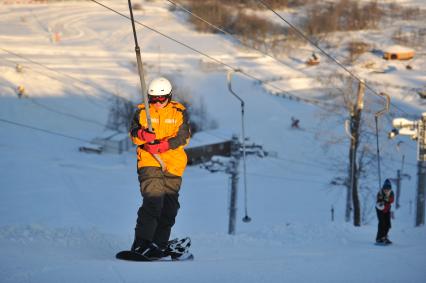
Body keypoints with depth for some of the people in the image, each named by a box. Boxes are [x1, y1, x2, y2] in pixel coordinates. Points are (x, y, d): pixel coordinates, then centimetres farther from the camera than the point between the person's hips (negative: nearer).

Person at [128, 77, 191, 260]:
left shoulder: (179, 112, 7)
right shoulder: (142, 112, 8)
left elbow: (183, 136, -4)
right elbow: (133, 133, 0)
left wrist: (163, 145, -19)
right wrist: (143, 134, -25)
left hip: (173, 164, 2)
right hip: (148, 162, -2)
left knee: (169, 207, 3)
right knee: (153, 200, -21)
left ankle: (158, 245, 12)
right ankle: (141, 243, -24)